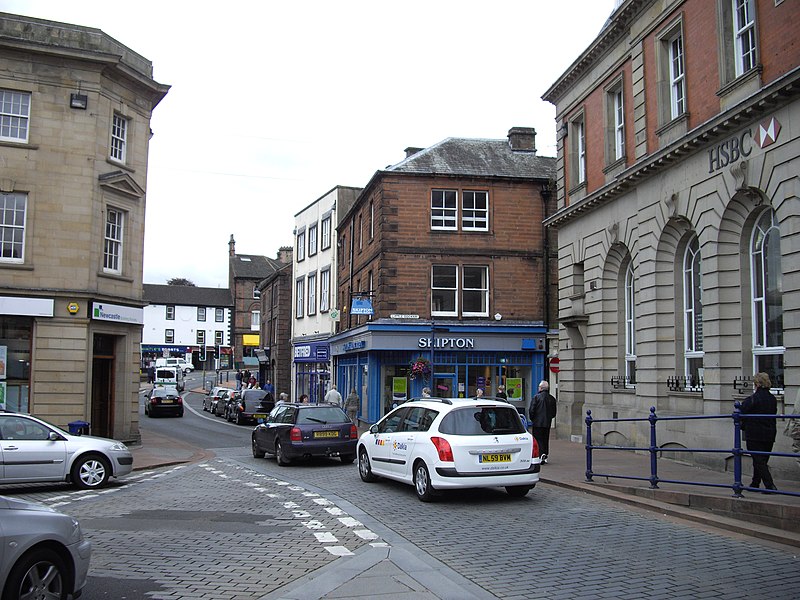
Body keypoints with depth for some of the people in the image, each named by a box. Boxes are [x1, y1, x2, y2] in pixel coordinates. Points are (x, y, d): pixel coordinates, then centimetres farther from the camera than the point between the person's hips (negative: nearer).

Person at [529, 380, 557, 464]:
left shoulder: (536, 397, -10)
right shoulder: (552, 399, 5)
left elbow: (531, 410, -11)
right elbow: (554, 413, 9)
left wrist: (532, 419, 4)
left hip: (537, 422, -5)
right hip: (547, 423, 5)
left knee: (538, 439, -2)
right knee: (545, 440, 13)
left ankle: (542, 454, -20)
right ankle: (545, 457, 15)